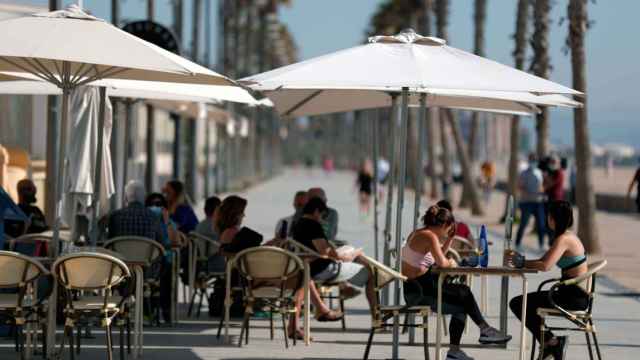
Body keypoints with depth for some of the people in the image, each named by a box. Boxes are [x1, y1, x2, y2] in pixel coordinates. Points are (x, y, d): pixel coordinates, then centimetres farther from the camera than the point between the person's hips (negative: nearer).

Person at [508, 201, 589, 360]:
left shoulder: (563, 239, -17)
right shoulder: (567, 236, 14)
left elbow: (545, 266, -28)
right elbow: (544, 260, 17)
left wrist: (522, 262, -14)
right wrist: (521, 260, 3)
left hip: (574, 297, -10)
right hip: (573, 293, 10)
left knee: (518, 304, -7)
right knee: (526, 302, 22)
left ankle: (551, 342, 2)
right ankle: (549, 342, 21)